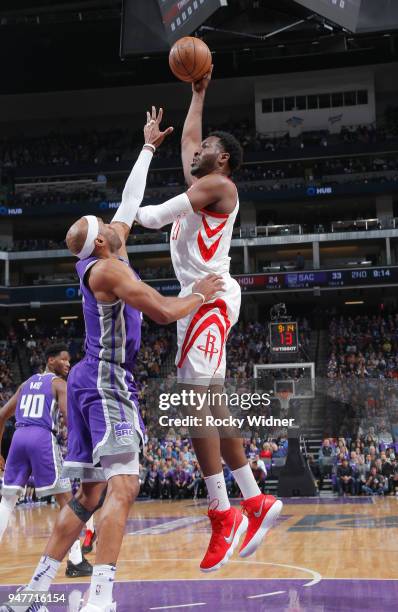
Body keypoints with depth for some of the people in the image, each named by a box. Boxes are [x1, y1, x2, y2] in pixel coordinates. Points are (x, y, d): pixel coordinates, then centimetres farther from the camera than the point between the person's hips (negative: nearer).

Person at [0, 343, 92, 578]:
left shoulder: (27, 383, 23)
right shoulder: (59, 383, 4)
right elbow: (68, 417, -10)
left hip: (19, 436, 6)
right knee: (66, 500, 1)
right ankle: (76, 562, -4)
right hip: (43, 438, -6)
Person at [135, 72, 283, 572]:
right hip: (200, 300, 10)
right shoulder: (199, 182, 21)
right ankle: (256, 502, 13)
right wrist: (198, 93, 42)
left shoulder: (218, 184, -6)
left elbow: (157, 215, -14)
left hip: (210, 296, -10)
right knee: (210, 404, 9)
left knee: (196, 399, -18)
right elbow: (188, 136, 37)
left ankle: (223, 516, -19)